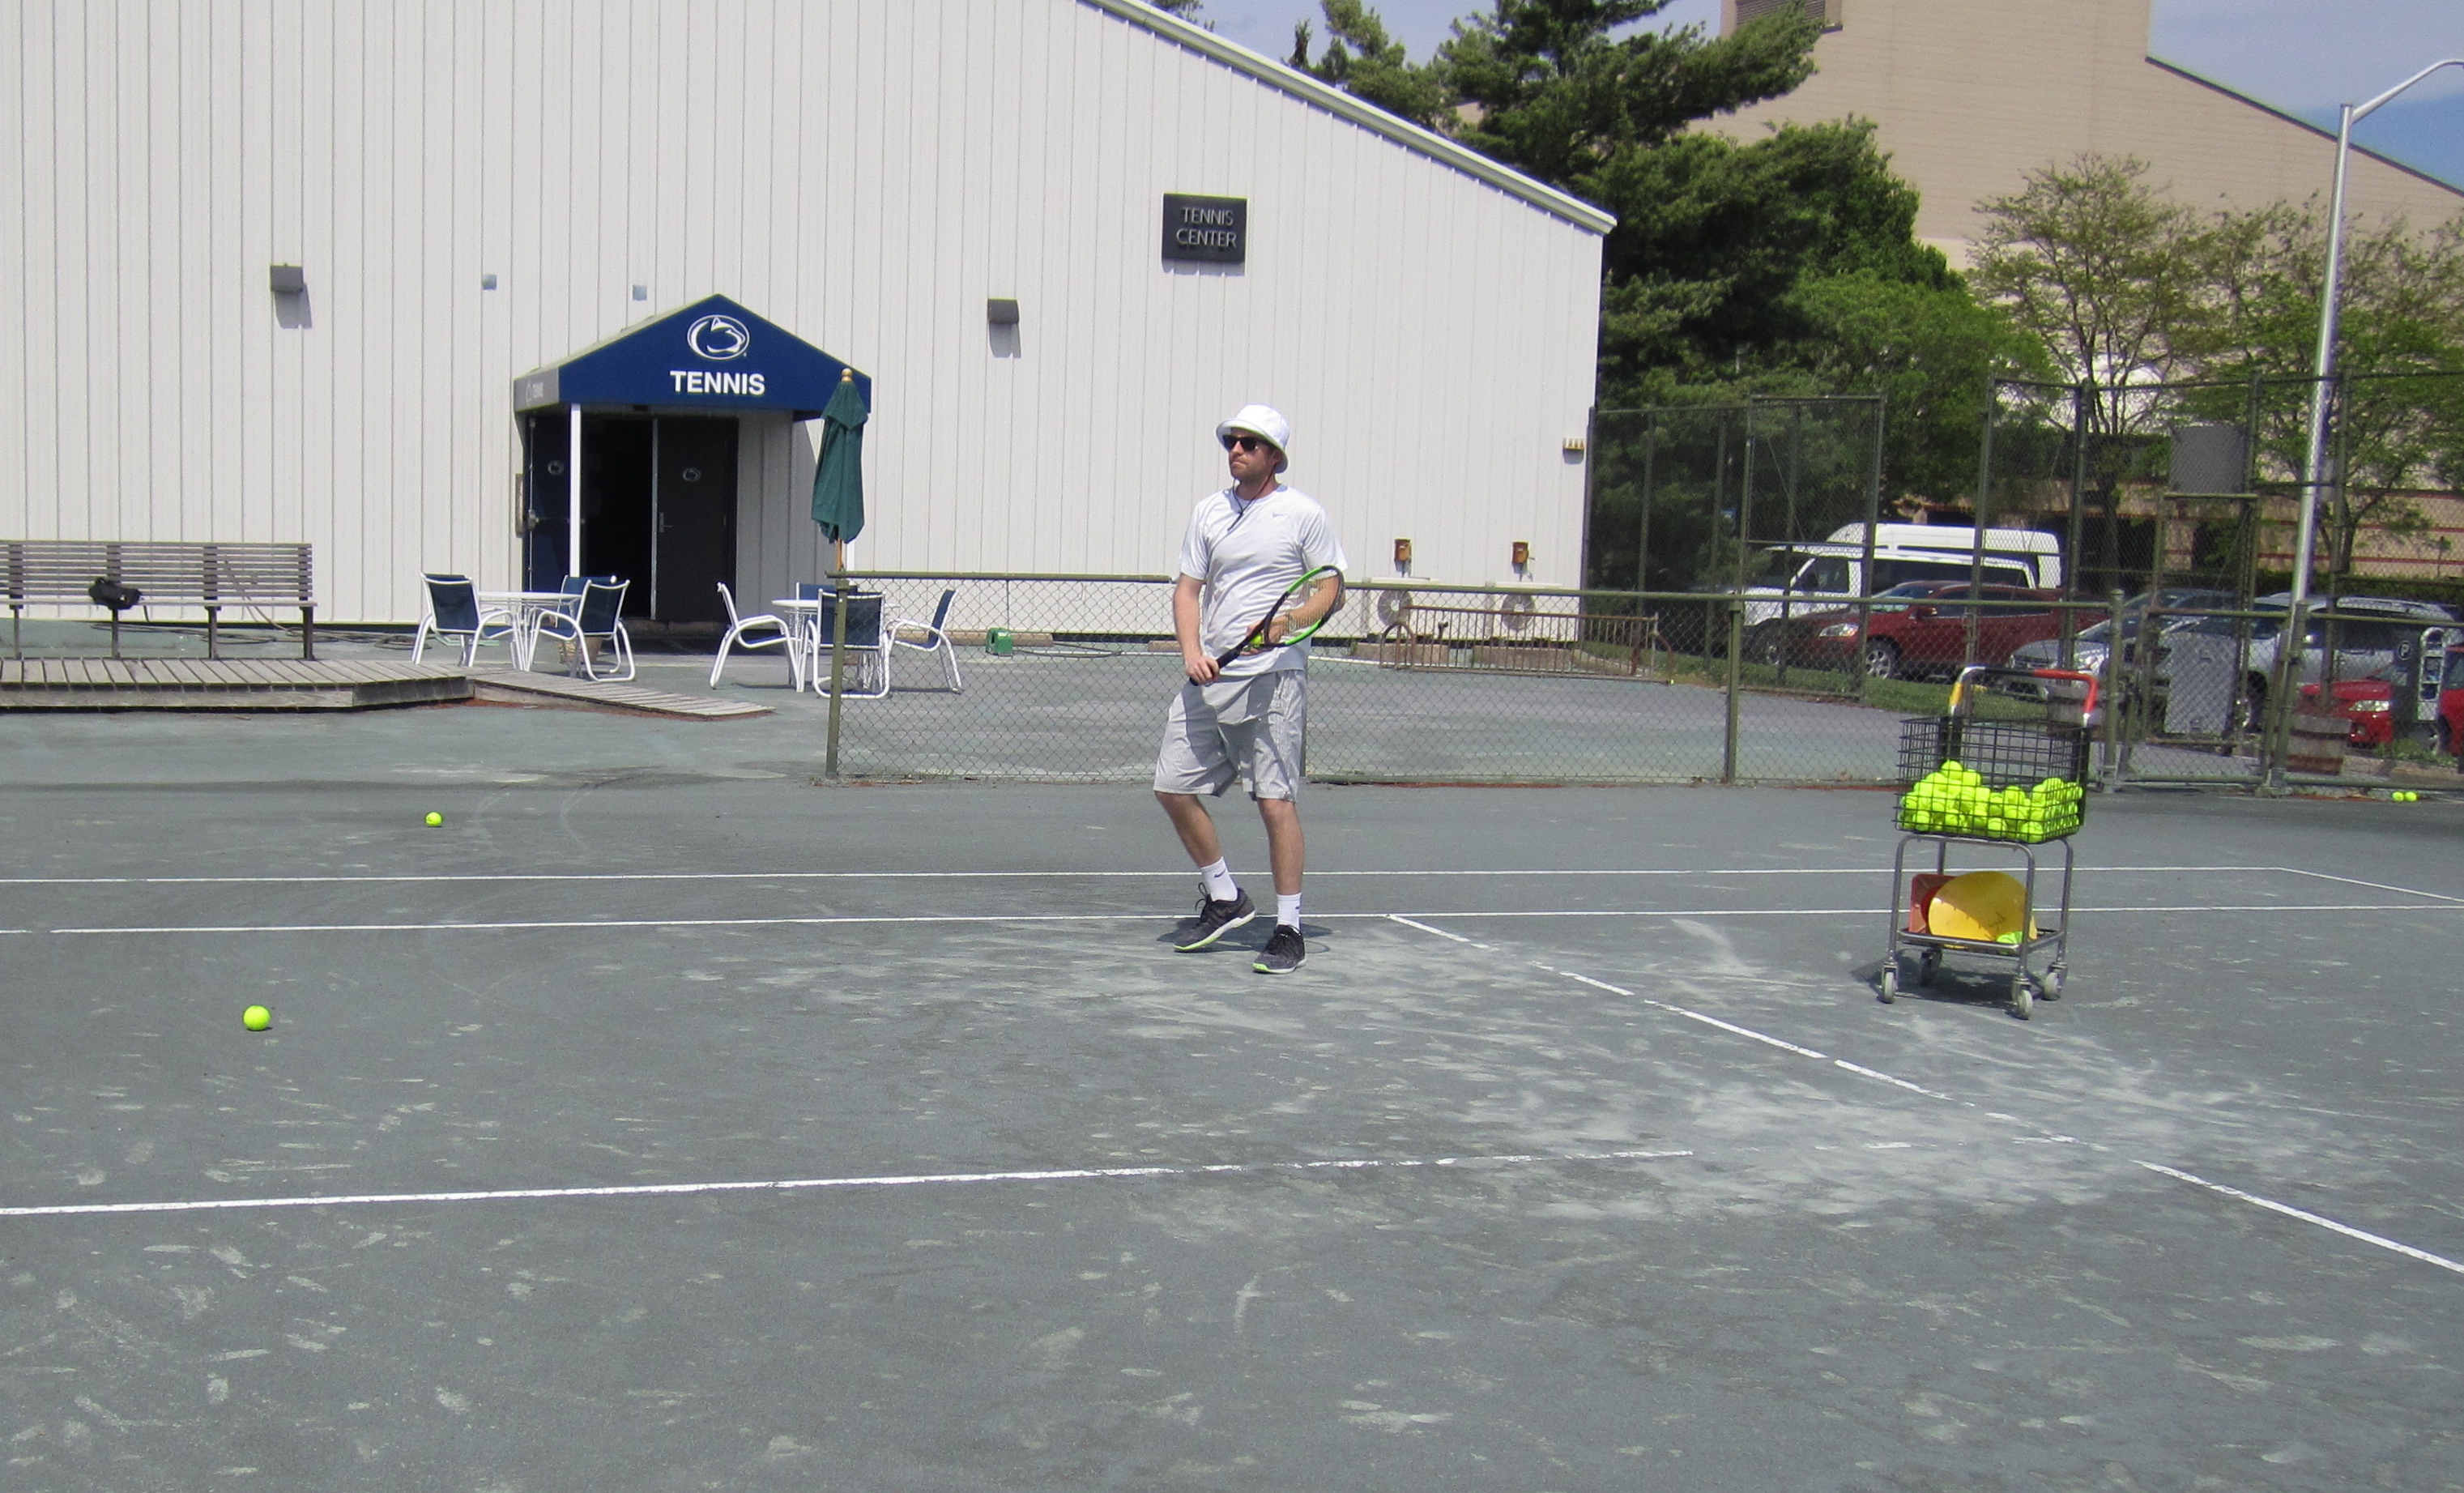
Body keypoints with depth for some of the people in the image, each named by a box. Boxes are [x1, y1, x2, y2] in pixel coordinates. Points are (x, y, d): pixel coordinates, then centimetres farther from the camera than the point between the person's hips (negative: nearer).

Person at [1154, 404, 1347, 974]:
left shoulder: (1303, 513, -2)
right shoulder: (1209, 511, 11)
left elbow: (1332, 590, -1)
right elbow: (1188, 588, 11)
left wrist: (1287, 622, -19)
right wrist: (1191, 651, -6)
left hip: (1272, 676, -6)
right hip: (1208, 676, 6)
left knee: (1276, 800, -7)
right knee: (1173, 787, 5)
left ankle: (1289, 928, 3)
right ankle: (1224, 898, 23)